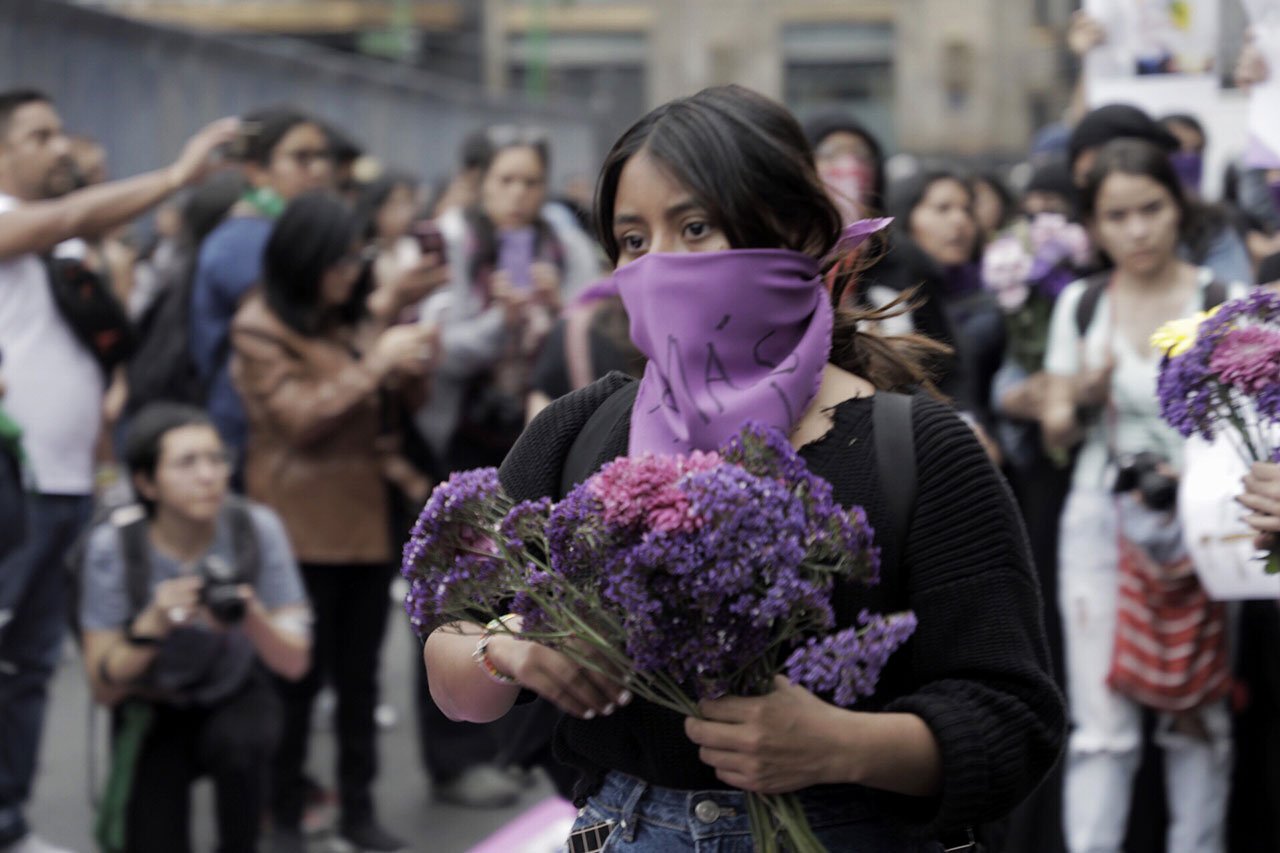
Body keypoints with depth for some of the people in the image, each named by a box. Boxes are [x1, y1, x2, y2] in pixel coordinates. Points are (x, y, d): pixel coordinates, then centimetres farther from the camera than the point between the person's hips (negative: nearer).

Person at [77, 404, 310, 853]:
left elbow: (294, 663, -19)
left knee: (239, 742, -33)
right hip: (153, 710, 0)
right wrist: (152, 625, -36)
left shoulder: (255, 528, -19)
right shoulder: (114, 545, -21)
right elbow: (103, 688, -19)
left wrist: (250, 615, -40)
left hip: (235, 697, 0)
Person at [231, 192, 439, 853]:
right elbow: (301, 418, -13)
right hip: (304, 525, -5)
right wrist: (376, 363, -18)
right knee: (299, 675, 0)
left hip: (368, 518, 5)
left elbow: (397, 408, 17)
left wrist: (413, 362, -4)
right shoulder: (260, 328, -6)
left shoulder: (358, 316, 10)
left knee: (360, 674, 10)